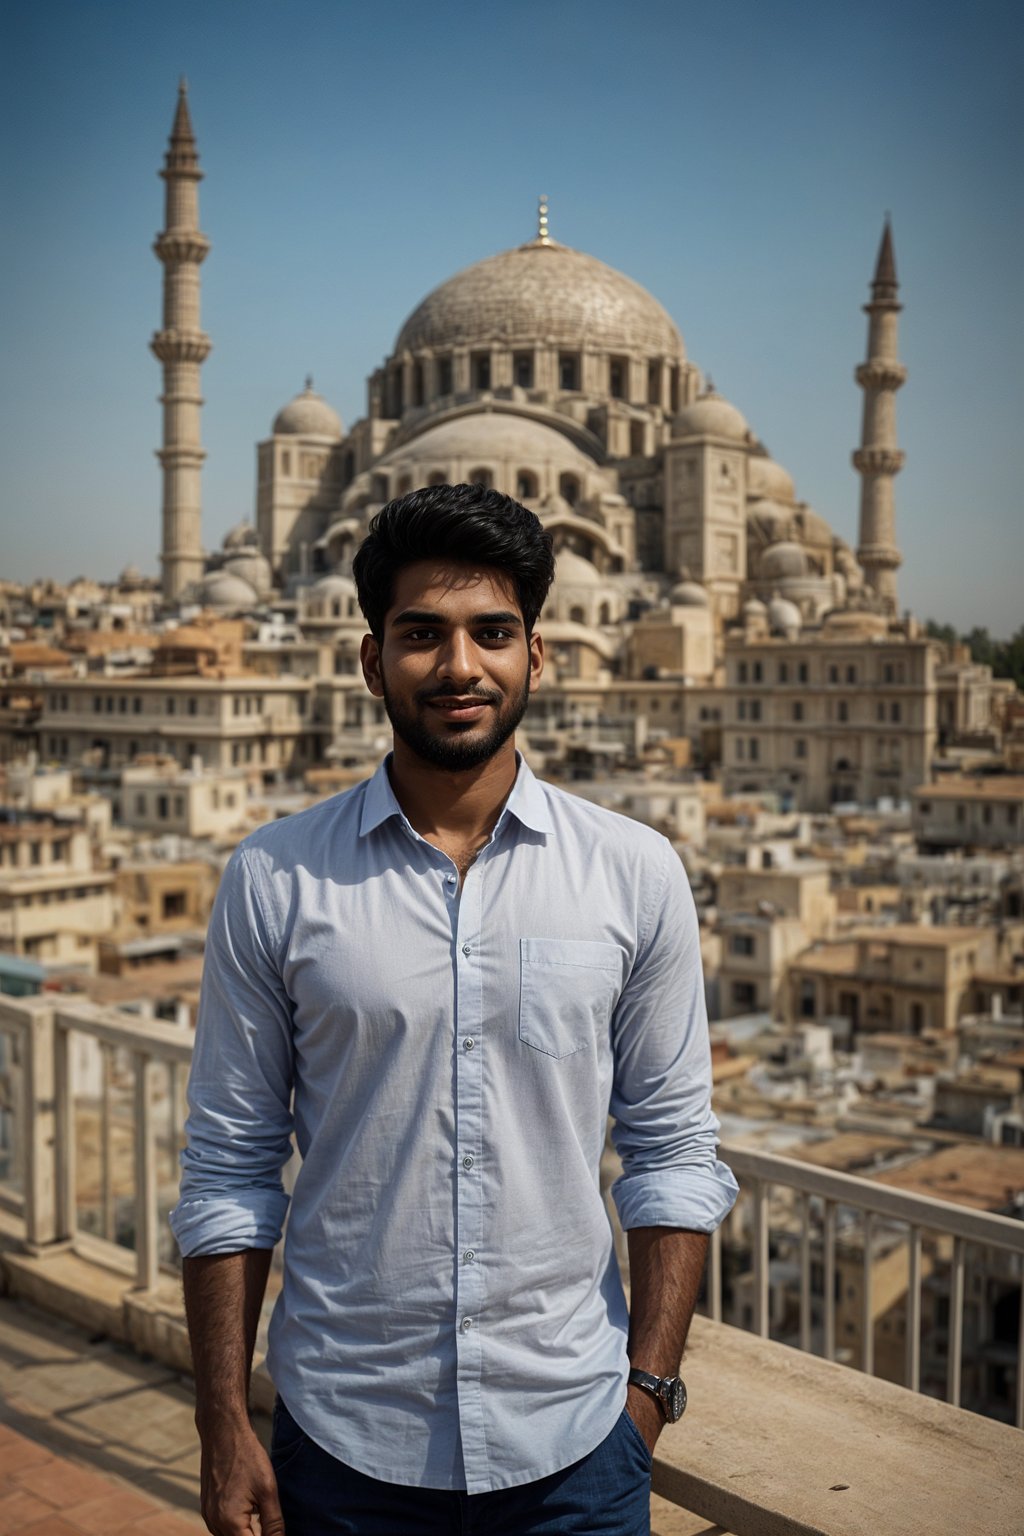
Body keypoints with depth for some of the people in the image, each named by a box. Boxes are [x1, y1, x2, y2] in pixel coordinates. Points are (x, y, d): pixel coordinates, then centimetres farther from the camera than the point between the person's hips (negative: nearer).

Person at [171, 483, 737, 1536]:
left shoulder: (636, 874, -5)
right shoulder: (273, 880, -6)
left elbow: (674, 1152, 0)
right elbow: (229, 1169, -2)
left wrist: (649, 1388, -3)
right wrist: (223, 1429, -1)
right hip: (342, 1438, 0)